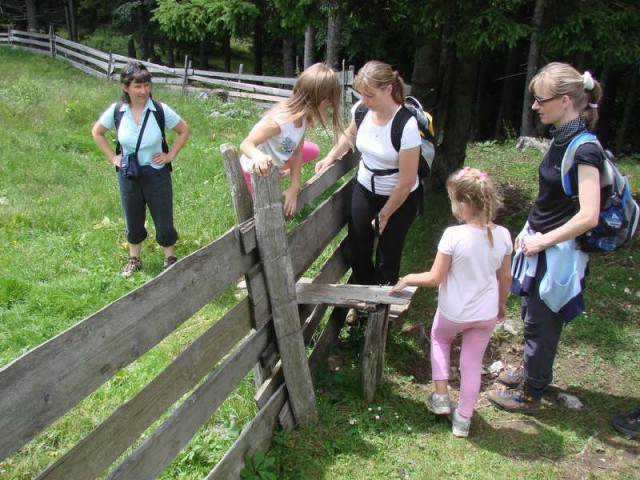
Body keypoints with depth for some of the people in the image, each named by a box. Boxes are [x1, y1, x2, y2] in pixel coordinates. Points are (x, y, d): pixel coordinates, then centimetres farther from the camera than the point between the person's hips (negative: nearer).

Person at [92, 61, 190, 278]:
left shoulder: (160, 110, -15)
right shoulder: (116, 111, -10)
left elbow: (184, 130, -1)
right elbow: (97, 132, 8)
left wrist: (170, 155, -6)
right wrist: (112, 157, 1)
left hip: (157, 173, -2)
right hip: (128, 175, 2)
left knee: (163, 220, 7)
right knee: (133, 221, 17)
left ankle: (170, 259, 27)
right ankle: (134, 260, 36)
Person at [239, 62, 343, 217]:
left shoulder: (302, 114, -15)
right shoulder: (278, 121, -40)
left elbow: (298, 152, -11)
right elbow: (246, 144, -37)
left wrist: (294, 187, -17)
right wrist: (258, 156, -61)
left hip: (277, 160, 7)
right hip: (255, 169, -7)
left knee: (313, 151, 17)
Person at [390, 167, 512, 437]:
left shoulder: (453, 235, -26)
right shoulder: (502, 235, -11)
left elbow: (435, 278, -18)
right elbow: (505, 278, 2)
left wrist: (407, 279, -1)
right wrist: (502, 304, 20)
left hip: (454, 313, -3)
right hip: (486, 314, 3)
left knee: (439, 337, 29)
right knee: (472, 364, 18)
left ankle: (441, 397, 27)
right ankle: (463, 419, 32)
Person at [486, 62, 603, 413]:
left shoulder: (584, 149, -23)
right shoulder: (563, 138, 4)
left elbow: (588, 216, -29)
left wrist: (544, 240, -19)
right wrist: (530, 231, 11)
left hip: (558, 253, -9)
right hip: (541, 243, 9)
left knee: (540, 322, 7)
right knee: (532, 313, 23)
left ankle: (530, 393, 26)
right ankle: (531, 370, 45)